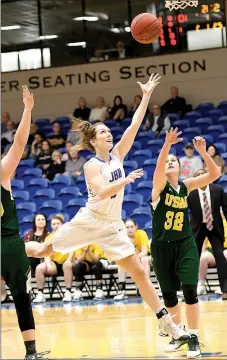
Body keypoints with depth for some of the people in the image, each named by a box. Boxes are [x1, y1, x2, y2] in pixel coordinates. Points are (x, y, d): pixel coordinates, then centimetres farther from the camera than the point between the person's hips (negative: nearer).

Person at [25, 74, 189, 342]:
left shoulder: (117, 155, 3)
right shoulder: (91, 166, -11)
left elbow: (134, 125, -3)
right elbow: (102, 192, -27)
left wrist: (146, 96, -6)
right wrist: (126, 180, -36)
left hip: (112, 225, 4)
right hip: (89, 220, -4)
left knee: (139, 273, -3)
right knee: (43, 251, 8)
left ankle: (166, 323, -3)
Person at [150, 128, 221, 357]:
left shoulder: (186, 186, 3)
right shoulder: (159, 185, -5)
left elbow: (214, 174, -6)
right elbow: (158, 167, -28)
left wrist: (202, 151, -20)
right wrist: (167, 144, -44)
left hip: (185, 245, 1)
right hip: (161, 247, 0)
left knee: (190, 290, -13)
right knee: (168, 295, 7)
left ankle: (194, 338, -6)